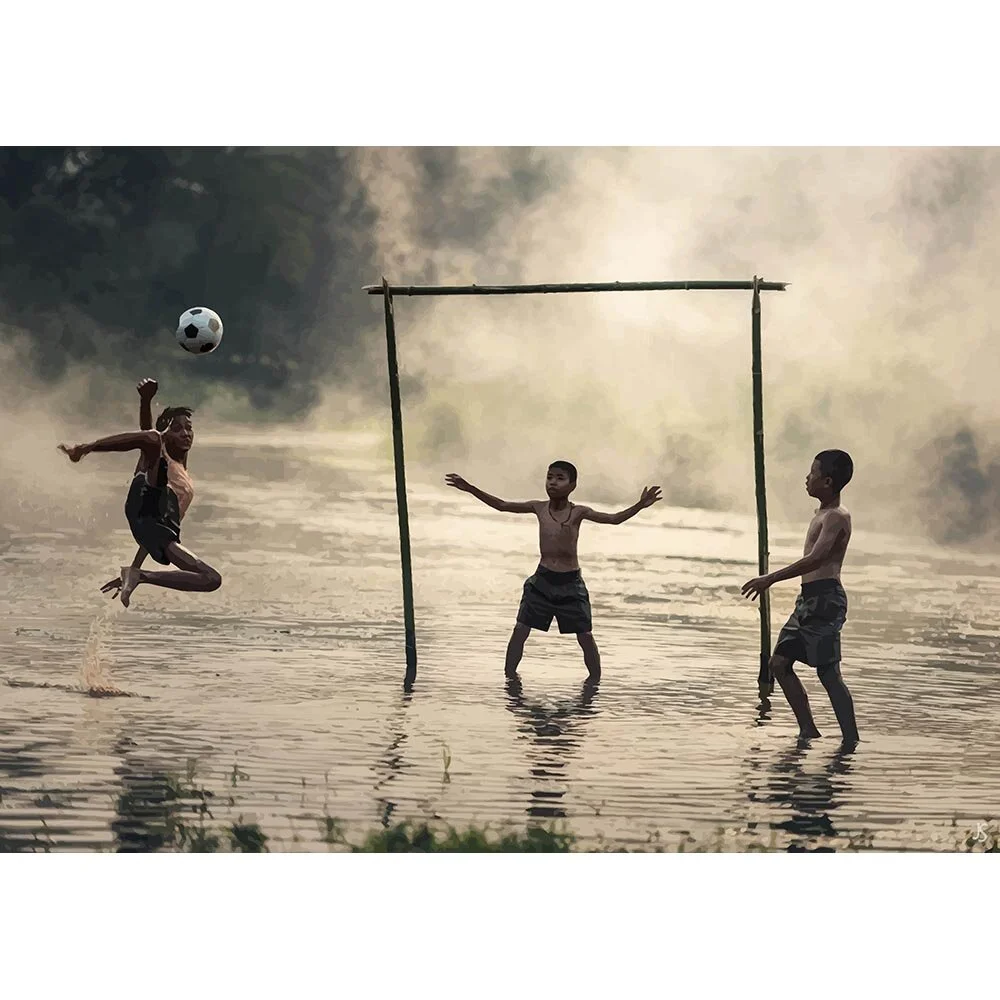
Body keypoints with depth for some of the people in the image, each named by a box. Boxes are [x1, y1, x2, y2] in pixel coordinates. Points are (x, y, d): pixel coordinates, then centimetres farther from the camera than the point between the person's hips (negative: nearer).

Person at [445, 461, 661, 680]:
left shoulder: (578, 513, -8)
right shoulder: (539, 508, 0)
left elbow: (614, 519, -17)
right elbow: (502, 505, 6)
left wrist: (640, 506, -34)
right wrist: (470, 489, 1)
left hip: (570, 583, -2)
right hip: (542, 580, 2)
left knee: (585, 637, 1)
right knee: (520, 631, -3)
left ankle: (595, 679, 15)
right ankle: (509, 676, 5)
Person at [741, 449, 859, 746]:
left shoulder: (837, 516, -12)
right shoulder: (823, 515, 19)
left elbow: (816, 559, -26)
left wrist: (771, 578, -29)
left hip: (825, 599, -10)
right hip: (809, 599, 10)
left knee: (828, 672, -11)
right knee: (780, 662, 9)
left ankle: (851, 740, -9)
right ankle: (808, 730, 12)